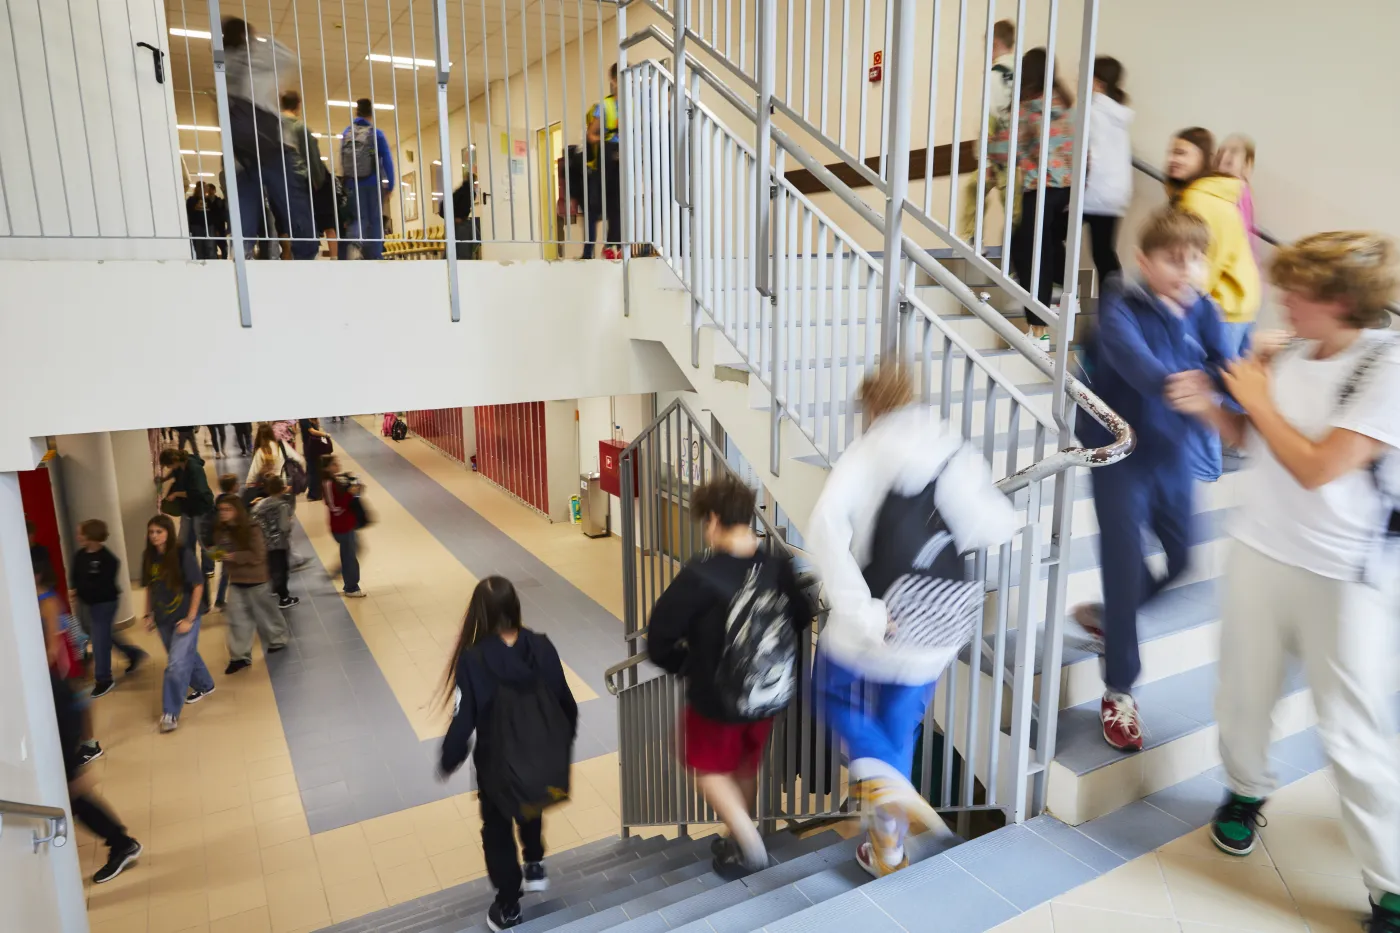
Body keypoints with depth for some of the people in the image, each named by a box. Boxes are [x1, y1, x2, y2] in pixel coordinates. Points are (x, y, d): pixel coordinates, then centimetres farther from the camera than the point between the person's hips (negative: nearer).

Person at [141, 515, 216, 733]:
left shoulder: (183, 554, -17)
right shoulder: (149, 557, -2)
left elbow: (198, 586, -13)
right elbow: (150, 587, 11)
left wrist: (190, 618, -15)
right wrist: (149, 614, 7)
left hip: (184, 617, -6)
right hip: (163, 619, 6)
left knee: (176, 664, -9)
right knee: (186, 656, 20)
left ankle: (171, 712, 0)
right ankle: (204, 686, 43)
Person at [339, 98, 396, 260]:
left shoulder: (346, 133, 7)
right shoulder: (376, 133, -4)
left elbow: (342, 160, 11)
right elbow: (387, 161, -6)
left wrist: (345, 183, 19)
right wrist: (390, 185, 0)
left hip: (353, 184, 3)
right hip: (373, 184, -3)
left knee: (359, 218, 8)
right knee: (375, 221, 4)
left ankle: (352, 242, -22)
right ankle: (373, 258, 3)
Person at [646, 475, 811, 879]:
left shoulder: (698, 577, -28)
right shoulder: (778, 566, -13)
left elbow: (659, 637, -21)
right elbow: (801, 618, 3)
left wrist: (684, 662, -1)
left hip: (715, 697, -5)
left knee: (711, 770, 20)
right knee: (746, 768, 27)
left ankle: (750, 846, 10)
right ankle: (739, 840, 43)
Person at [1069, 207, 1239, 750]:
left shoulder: (1203, 311, 1)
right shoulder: (1121, 307, -15)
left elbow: (1227, 369, -11)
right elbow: (1131, 356, -35)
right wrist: (1168, 382, -55)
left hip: (1176, 454, 6)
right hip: (1121, 455, -6)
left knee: (1180, 557, 18)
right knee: (1126, 567, -4)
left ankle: (1106, 616, 45)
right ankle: (1119, 691, 13)